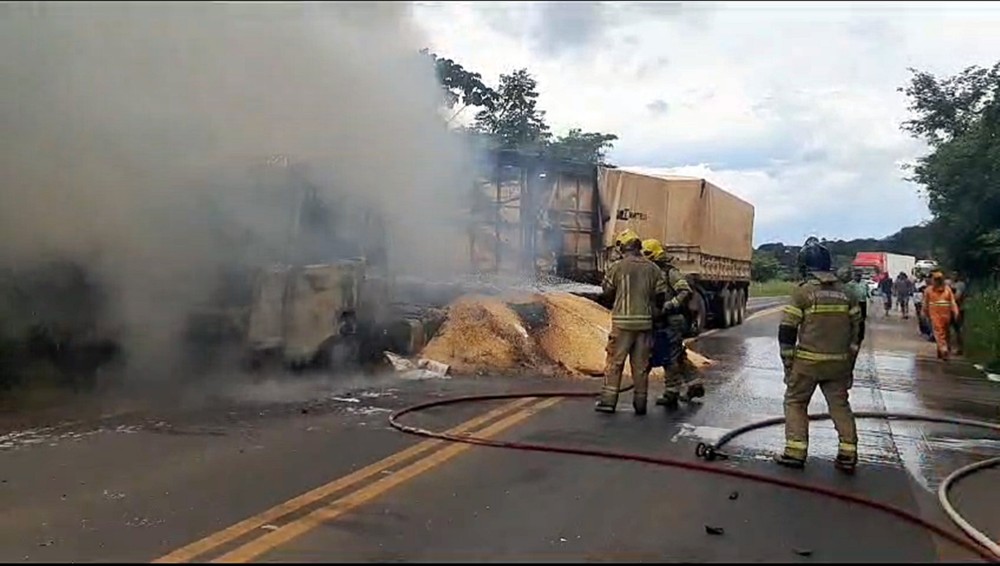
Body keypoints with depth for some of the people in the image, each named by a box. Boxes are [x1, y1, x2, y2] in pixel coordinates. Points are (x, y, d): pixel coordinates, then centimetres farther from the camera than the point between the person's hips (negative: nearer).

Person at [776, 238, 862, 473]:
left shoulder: (803, 291, -8)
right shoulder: (845, 292, 7)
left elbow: (787, 330, -9)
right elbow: (856, 329, 11)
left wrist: (788, 362, 0)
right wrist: (849, 362, 18)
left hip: (808, 361, -4)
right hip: (839, 362, 4)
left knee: (795, 402, 8)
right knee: (840, 405, 12)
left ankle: (795, 452, 4)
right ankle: (848, 454, 10)